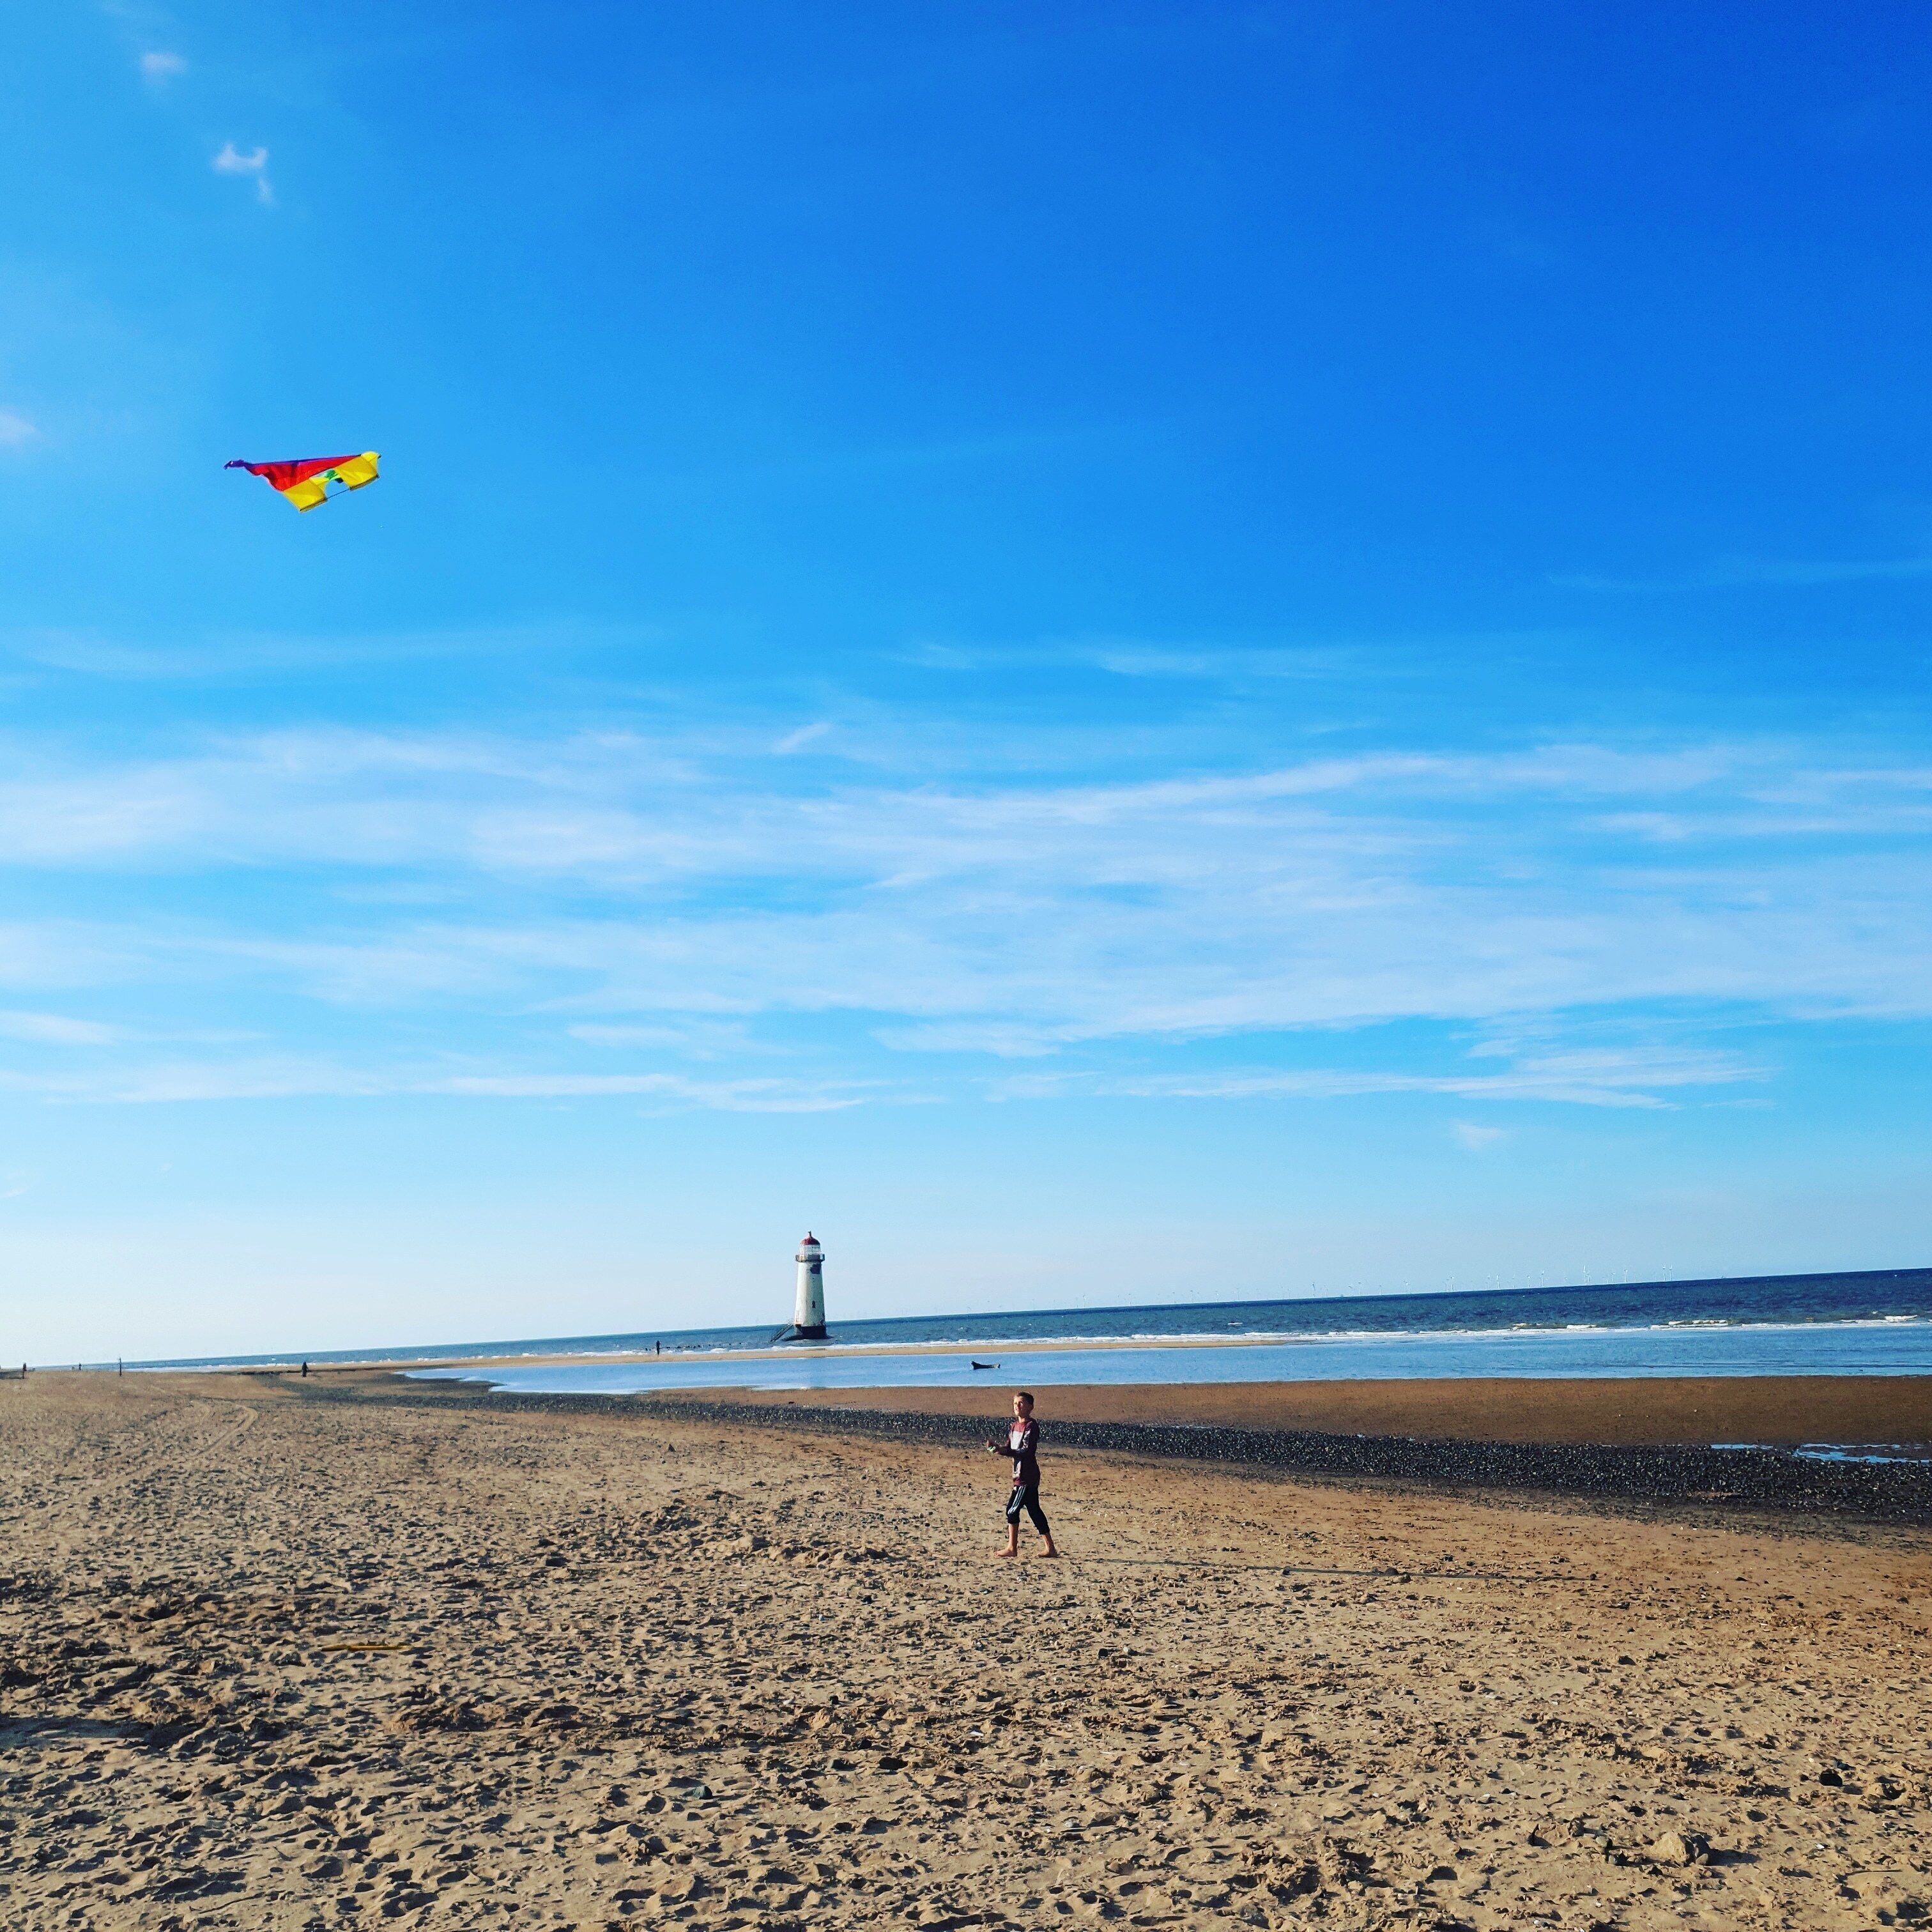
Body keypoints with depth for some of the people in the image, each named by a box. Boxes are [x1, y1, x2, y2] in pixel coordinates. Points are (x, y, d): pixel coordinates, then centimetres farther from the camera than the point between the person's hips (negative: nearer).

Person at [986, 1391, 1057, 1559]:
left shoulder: (1031, 1426, -13)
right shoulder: (1015, 1426, 14)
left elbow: (1026, 1451, -21)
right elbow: (1009, 1449, 13)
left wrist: (1005, 1451, -28)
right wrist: (997, 1447, -7)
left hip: (1027, 1477, -9)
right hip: (1020, 1476, 9)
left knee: (1012, 1509, -7)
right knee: (1034, 1511, 10)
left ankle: (1012, 1548, 1)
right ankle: (1050, 1548, 15)